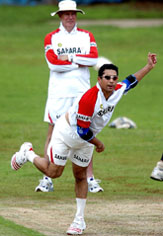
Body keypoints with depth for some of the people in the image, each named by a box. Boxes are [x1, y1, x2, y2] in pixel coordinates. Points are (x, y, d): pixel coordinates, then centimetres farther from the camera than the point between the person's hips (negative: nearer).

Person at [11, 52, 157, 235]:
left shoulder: (118, 90, -14)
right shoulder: (89, 99, -36)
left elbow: (131, 81, 11)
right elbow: (82, 131, -29)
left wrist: (149, 66, 9)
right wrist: (98, 144, -14)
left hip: (86, 138, 6)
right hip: (66, 133, -6)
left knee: (80, 177, 9)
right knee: (53, 172, -3)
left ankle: (79, 220, 13)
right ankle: (28, 153, 25)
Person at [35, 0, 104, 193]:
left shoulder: (87, 36, 11)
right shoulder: (51, 38, 5)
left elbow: (94, 57, -6)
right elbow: (53, 62, -11)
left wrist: (69, 58, -10)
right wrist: (81, 63, -8)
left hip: (82, 91, 1)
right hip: (58, 92, -1)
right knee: (53, 133, -2)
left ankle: (90, 179, 4)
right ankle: (46, 179, 1)